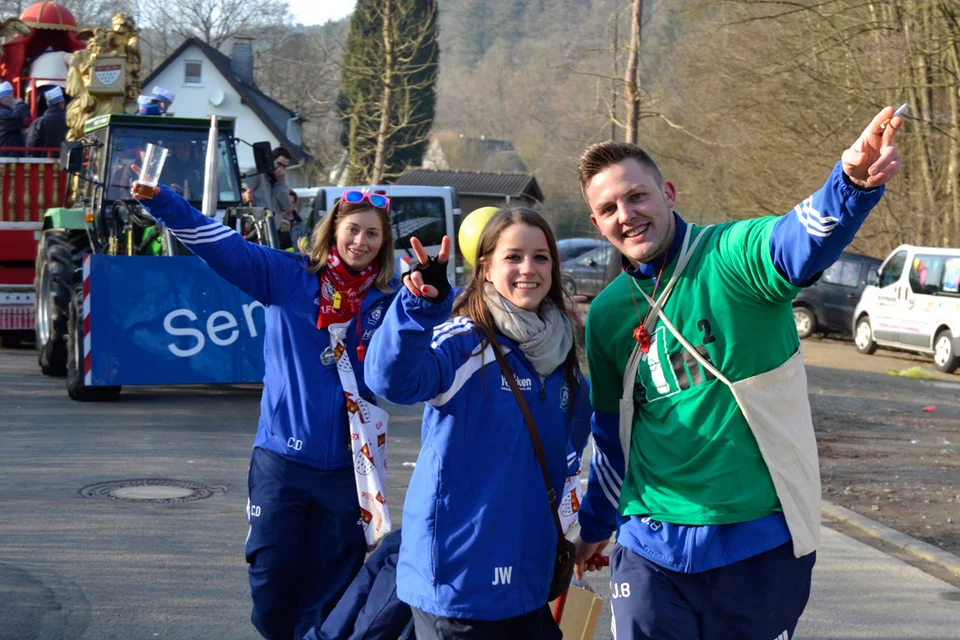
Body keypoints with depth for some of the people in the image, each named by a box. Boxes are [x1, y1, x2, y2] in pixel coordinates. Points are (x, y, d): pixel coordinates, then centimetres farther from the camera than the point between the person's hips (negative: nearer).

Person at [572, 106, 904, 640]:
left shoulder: (731, 257, -10)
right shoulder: (608, 314, 5)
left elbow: (802, 243, -34)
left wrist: (854, 181, -54)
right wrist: (596, 524, 28)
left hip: (762, 541, -3)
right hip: (652, 547, 4)